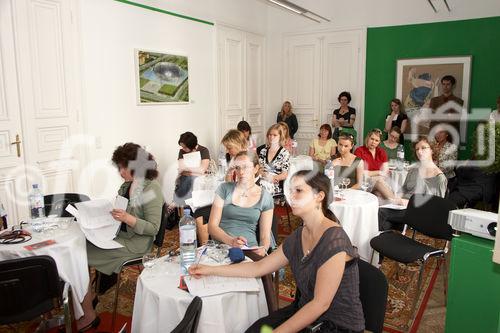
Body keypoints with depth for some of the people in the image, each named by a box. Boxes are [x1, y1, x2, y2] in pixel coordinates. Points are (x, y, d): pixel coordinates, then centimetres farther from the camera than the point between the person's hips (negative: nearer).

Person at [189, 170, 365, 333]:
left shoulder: (334, 240, -24)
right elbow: (258, 267, 8)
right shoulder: (298, 236, 0)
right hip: (306, 312, 6)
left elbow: (321, 303, -24)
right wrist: (210, 270, 8)